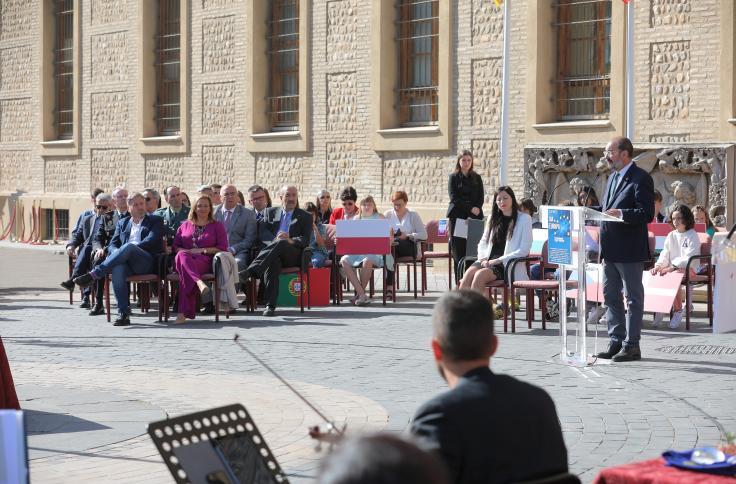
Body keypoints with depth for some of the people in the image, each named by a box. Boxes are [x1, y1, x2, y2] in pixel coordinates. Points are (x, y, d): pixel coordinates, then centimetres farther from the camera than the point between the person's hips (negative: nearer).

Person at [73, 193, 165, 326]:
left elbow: (152, 240, -2)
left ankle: (93, 275, -36)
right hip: (126, 261, 3)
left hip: (146, 262, -3)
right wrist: (117, 253, -7)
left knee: (128, 247, -36)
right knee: (118, 269, -36)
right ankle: (123, 313, -38)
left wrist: (130, 248, -12)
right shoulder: (122, 223, 27)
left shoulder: (155, 221, 15)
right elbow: (113, 244, 18)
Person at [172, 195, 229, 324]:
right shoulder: (185, 225, 28)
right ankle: (199, 283, -65)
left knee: (184, 270, -38)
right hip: (186, 257, 2)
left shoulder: (217, 226, 19)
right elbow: (176, 246, 20)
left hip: (205, 260, -2)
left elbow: (222, 248, 7)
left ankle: (184, 312, -51)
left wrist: (202, 250, -5)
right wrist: (186, 251, -3)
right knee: (182, 256, -40)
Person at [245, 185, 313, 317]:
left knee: (281, 243, -36)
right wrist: (274, 240, -15)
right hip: (272, 252, 1)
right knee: (273, 262, -37)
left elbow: (305, 240, 3)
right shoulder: (270, 212, 23)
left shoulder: (305, 217, 18)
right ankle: (270, 305, -44)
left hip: (292, 255, -1)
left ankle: (251, 270, -47)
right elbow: (263, 233, 7)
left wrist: (291, 241, -19)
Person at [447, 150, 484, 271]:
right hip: (457, 217, -2)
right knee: (458, 251, -5)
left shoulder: (477, 178, 14)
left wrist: (474, 213, -7)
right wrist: (470, 209, -11)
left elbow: (481, 198, 7)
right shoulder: (453, 177, 8)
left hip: (474, 218, 2)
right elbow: (454, 198, -2)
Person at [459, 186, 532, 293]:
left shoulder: (524, 219, 3)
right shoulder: (493, 218, 21)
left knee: (480, 275, -33)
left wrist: (498, 260, -11)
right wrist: (483, 258, 2)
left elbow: (524, 250, -5)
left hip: (506, 265, -5)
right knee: (468, 274, -28)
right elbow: (482, 243, 25)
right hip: (487, 261, 5)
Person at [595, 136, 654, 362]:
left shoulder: (640, 178, -11)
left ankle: (632, 345, 4)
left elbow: (647, 214, -17)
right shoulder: (613, 177, 17)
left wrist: (621, 214, -28)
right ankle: (616, 342, 20)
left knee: (633, 297, 0)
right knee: (611, 296, 12)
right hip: (610, 250, 9)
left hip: (629, 250, -9)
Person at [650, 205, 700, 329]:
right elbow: (665, 255, 11)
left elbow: (689, 258, -13)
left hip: (688, 269, -5)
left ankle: (678, 310, -17)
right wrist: (658, 266, -10)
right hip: (671, 269, 5)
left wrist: (673, 267, -25)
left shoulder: (692, 236, -2)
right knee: (656, 276, -22)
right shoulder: (671, 235, 16)